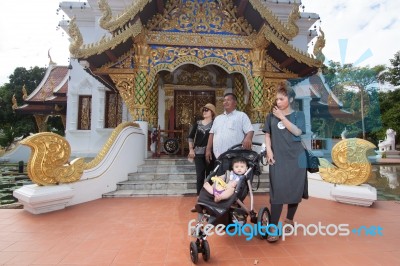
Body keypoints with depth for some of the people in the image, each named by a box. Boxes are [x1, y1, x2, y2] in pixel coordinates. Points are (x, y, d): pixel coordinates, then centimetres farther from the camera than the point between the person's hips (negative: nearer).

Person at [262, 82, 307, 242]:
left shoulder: (298, 115, 5)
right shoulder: (271, 116, 9)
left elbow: (297, 131, -12)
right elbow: (267, 135, 9)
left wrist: (282, 117, -10)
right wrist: (269, 150, -5)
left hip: (296, 158, 0)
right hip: (278, 158, 0)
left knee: (295, 190, 8)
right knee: (277, 191, -5)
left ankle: (289, 220, 29)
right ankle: (273, 227, -1)